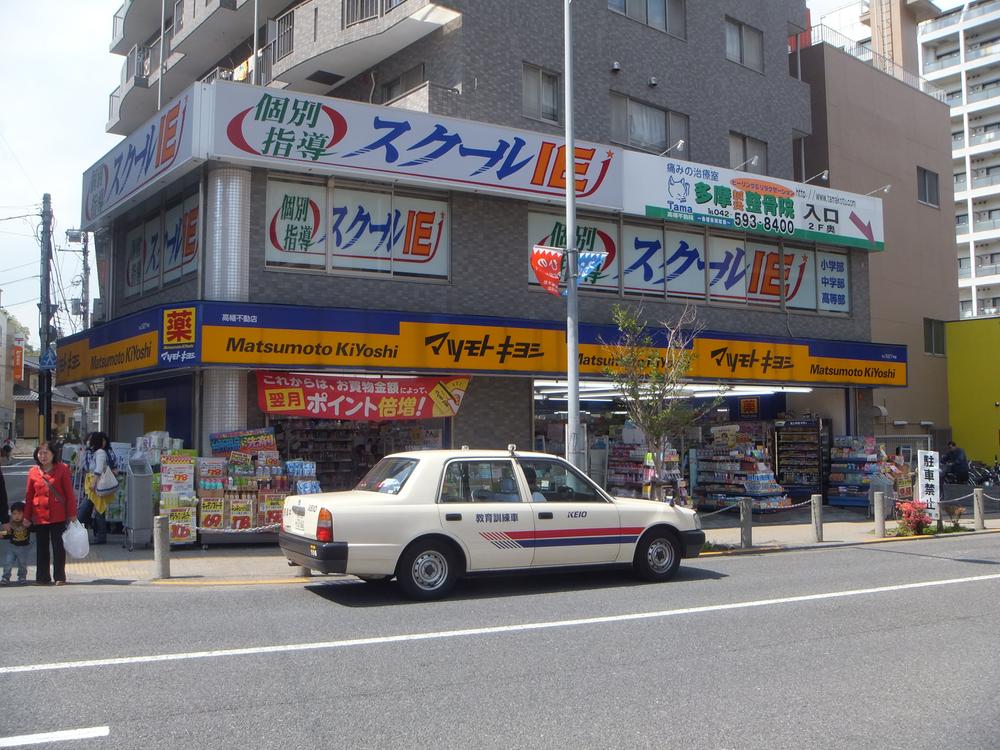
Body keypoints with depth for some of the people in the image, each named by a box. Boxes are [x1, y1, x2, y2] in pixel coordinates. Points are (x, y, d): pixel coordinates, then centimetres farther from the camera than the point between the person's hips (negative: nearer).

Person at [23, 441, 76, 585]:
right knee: (42, 547, 10)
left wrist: (72, 514, -4)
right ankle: (43, 577, 20)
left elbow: (69, 493, -1)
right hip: (39, 516, 3)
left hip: (58, 516, -3)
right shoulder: (33, 472, 6)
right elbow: (28, 496, 10)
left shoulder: (62, 469, -1)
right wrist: (27, 517, 8)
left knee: (58, 546, 1)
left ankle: (60, 577, 9)